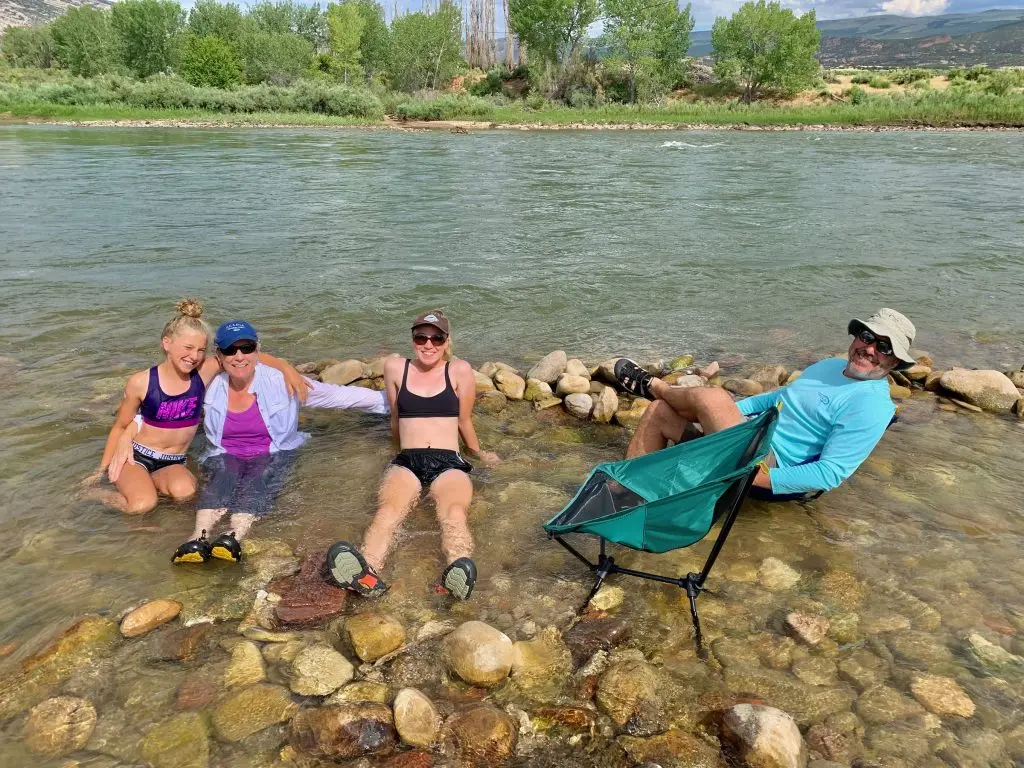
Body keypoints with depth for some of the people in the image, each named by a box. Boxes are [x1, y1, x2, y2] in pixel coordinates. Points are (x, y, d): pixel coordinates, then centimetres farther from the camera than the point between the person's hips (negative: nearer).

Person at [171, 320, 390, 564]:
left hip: (272, 455, -2)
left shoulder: (281, 382, -6)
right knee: (224, 477, -32)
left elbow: (337, 395, -6)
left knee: (258, 479, -35)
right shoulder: (213, 387, 1)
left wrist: (386, 399, -6)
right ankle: (198, 537, -54)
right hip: (226, 455, 2)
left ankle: (234, 536, -59)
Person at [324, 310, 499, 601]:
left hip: (449, 462, 0)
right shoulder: (395, 368, 15)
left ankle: (457, 575, -64)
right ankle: (367, 573, -62)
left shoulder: (459, 371, 10)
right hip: (406, 461, 1)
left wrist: (479, 453, 32)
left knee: (454, 512, -35)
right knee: (388, 509, -34)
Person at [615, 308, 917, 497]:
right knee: (659, 412, 1)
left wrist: (756, 478, -26)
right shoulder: (831, 365, 13)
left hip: (769, 467, -9)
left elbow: (831, 473, -21)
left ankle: (653, 386, 8)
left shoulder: (873, 406, -15)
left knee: (712, 396, -27)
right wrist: (728, 412, 14)